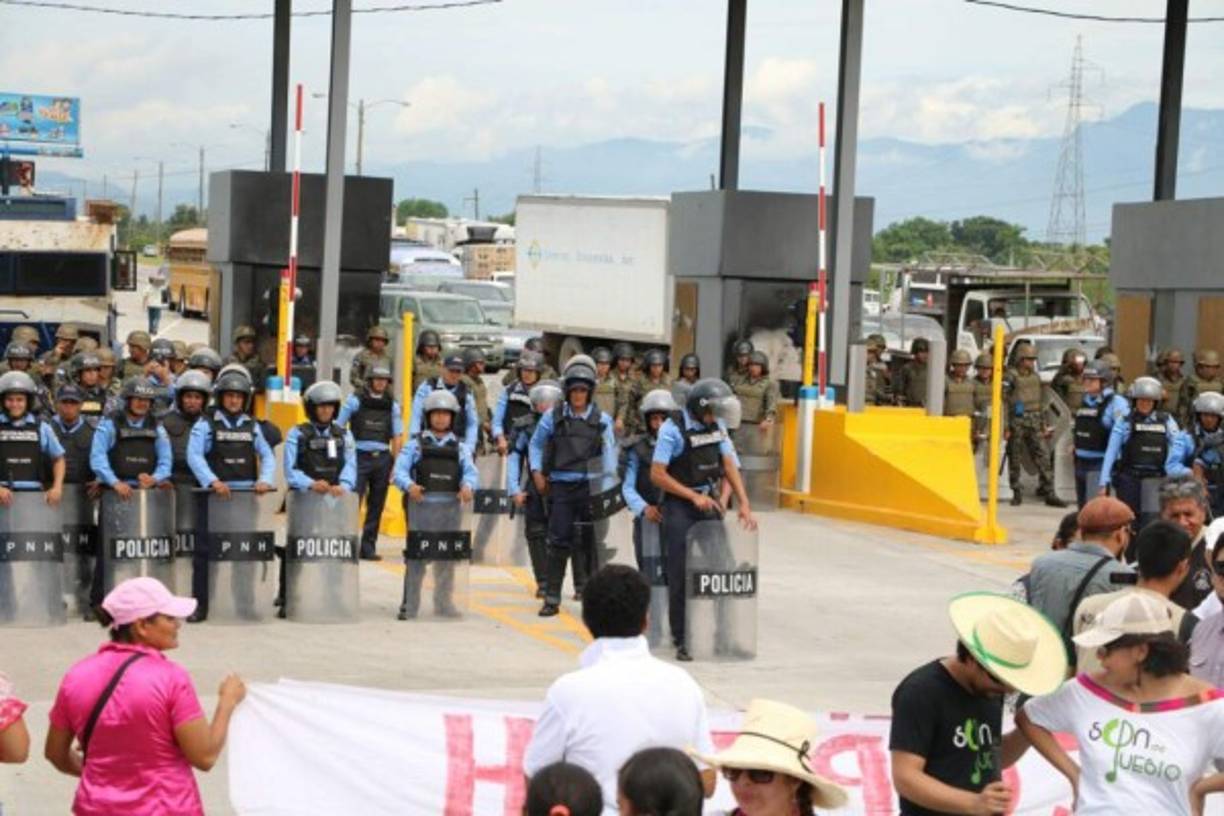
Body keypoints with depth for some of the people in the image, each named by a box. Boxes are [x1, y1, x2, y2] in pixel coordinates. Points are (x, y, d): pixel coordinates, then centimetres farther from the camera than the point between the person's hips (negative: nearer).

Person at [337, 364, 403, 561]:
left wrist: (395, 464, 4)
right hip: (359, 456, -3)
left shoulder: (392, 405, 11)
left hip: (382, 458, 4)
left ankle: (368, 547, 13)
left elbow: (397, 437, 11)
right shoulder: (355, 401, 2)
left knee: (376, 506, 6)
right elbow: (338, 428, 3)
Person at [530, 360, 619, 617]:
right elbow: (536, 445, 16)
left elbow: (610, 450, 10)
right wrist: (537, 473, 5)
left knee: (589, 541, 5)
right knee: (559, 542, -5)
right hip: (560, 486, -1)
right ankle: (552, 598, -2)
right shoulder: (553, 417, 5)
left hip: (590, 487, 1)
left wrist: (608, 483, 2)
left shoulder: (601, 420, 5)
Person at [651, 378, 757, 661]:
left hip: (709, 502, 6)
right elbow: (657, 474, -15)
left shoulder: (716, 425, 6)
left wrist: (744, 503, -4)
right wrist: (694, 497, -17)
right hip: (679, 505, -6)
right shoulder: (672, 429, -13)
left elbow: (729, 464, 6)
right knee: (681, 573, -6)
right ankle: (681, 639, -1)